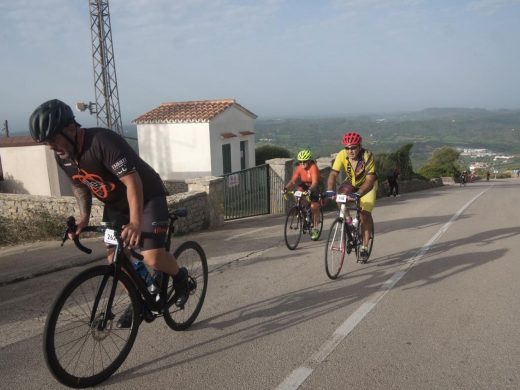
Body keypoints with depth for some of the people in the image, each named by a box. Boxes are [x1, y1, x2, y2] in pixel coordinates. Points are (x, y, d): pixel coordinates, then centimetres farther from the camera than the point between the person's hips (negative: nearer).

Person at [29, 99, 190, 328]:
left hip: (146, 197, -7)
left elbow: (133, 182, -37)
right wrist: (84, 216, -5)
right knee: (114, 256, 2)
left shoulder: (103, 141, -32)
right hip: (115, 204, 8)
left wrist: (135, 222, -47)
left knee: (152, 258, -20)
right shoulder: (62, 156, -7)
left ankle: (180, 276, 12)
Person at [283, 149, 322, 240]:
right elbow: (293, 181, -19)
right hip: (305, 187, 6)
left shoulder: (313, 167, -28)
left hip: (315, 188, -6)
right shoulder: (299, 168, -13)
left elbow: (315, 182, -39)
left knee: (314, 206, -19)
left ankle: (316, 229, -1)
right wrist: (286, 188, -37)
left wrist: (310, 190, -58)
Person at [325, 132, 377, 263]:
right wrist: (329, 191, -47)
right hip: (351, 183, 3)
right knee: (341, 193, -29)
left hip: (367, 185, -3)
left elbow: (369, 180, -38)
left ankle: (364, 247, 1)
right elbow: (333, 174, -29)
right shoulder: (341, 155, -26)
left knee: (365, 214, -13)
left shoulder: (367, 156, -33)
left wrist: (358, 194, -52)